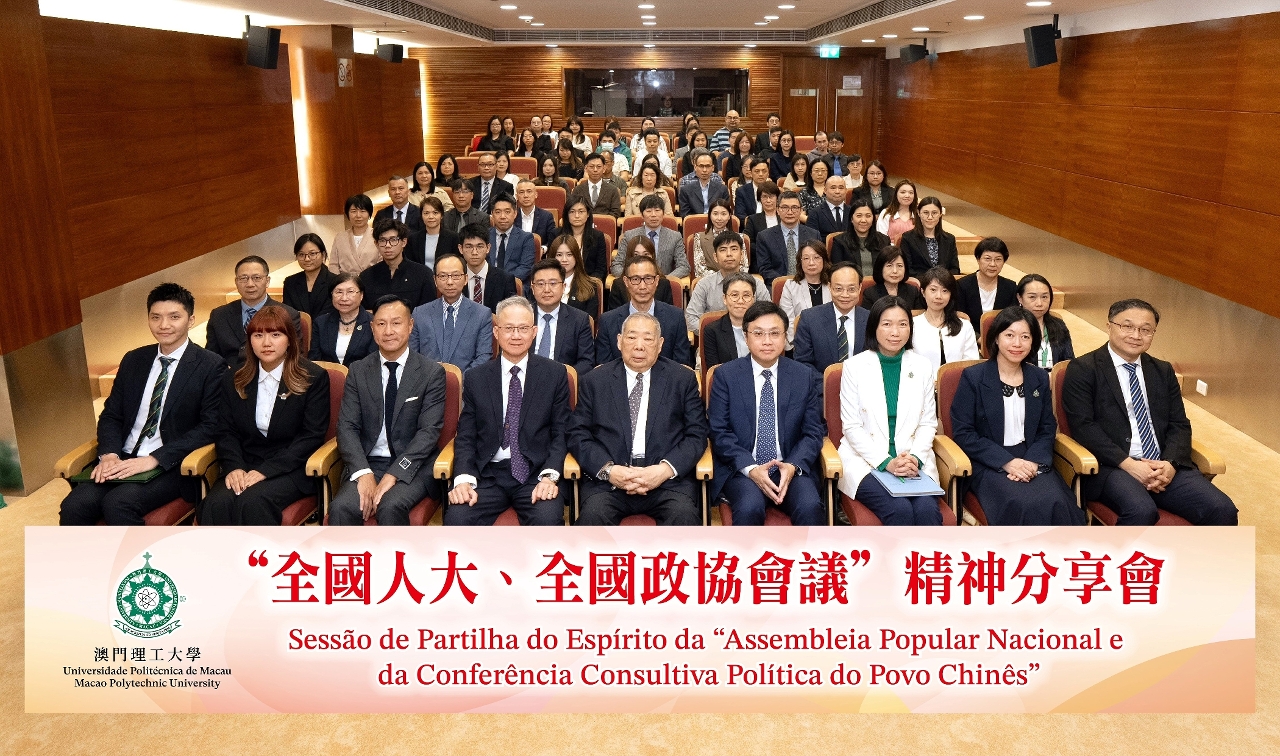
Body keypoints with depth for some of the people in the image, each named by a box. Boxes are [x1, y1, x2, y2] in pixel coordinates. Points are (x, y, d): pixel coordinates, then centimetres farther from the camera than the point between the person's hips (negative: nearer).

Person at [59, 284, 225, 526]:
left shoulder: (211, 367, -3)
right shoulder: (133, 360, 15)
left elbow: (210, 426, -10)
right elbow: (111, 415, 15)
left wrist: (155, 459, -18)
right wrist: (109, 454, -6)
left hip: (170, 467, -5)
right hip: (122, 461, 5)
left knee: (118, 503, -31)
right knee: (74, 506, -21)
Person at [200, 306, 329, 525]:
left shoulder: (314, 378, 0)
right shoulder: (233, 380, 13)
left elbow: (312, 436, -7)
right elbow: (226, 432, 10)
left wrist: (266, 470, -16)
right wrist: (233, 467, -12)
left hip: (290, 469, -3)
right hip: (244, 467, 4)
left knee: (253, 501, -33)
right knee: (217, 503, -28)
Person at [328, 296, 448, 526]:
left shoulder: (432, 372, 1)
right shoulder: (358, 372, 10)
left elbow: (429, 431, -7)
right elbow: (347, 427, 2)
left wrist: (394, 475, -18)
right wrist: (363, 473, -15)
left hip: (412, 466, -2)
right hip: (367, 464, 3)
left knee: (391, 506, -32)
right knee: (341, 508, -27)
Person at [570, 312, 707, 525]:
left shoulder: (683, 379, 11)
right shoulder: (594, 381, 12)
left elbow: (696, 435, 6)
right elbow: (578, 435, 6)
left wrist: (665, 469, -11)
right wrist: (608, 470, -12)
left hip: (668, 478, 0)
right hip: (608, 478, 0)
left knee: (684, 515, -30)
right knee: (592, 515, -29)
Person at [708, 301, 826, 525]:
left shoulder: (805, 376, 9)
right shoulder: (725, 375, 4)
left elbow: (814, 431, 7)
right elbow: (719, 432, -1)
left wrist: (793, 466, -13)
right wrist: (750, 469, -16)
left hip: (792, 469, 2)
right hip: (741, 469, -1)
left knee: (810, 507, -29)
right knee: (750, 508, -33)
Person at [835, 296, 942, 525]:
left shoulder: (922, 367, 9)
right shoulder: (855, 366, 1)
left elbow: (928, 423, 9)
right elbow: (852, 427, -2)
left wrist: (915, 458, -9)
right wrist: (886, 462, -13)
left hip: (914, 461, 2)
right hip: (866, 459, -2)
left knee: (927, 510, -27)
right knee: (900, 510, -29)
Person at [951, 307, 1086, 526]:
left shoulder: (1039, 379, 14)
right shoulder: (973, 377, 1)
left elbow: (1047, 430, 12)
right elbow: (962, 433, -5)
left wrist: (1032, 462, -10)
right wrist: (1007, 462, -15)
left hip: (1032, 461, 4)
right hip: (989, 465, -3)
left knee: (1055, 503, -29)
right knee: (1023, 504, -33)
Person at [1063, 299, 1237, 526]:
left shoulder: (1163, 371, 20)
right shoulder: (1083, 369, 2)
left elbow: (1179, 425, 13)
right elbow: (1083, 426, -8)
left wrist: (1170, 463, -8)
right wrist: (1128, 464, -18)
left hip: (1164, 466, 6)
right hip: (1112, 466, -5)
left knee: (1223, 510, -17)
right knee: (1141, 512, -34)